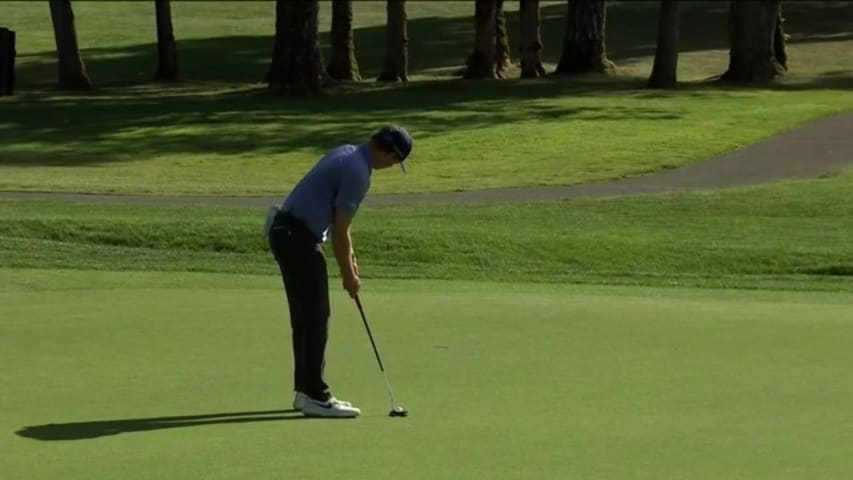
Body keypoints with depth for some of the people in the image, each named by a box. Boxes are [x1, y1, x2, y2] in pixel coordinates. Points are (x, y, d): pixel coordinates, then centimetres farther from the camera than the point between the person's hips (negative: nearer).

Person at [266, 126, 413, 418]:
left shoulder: (348, 153, 13)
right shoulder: (358, 172, -18)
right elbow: (340, 230, -14)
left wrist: (349, 255, 22)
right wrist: (348, 274, -3)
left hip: (286, 232, 10)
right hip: (298, 238, -10)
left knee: (305, 317, 14)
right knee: (316, 318, -6)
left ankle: (306, 389, 19)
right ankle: (315, 397, -4)